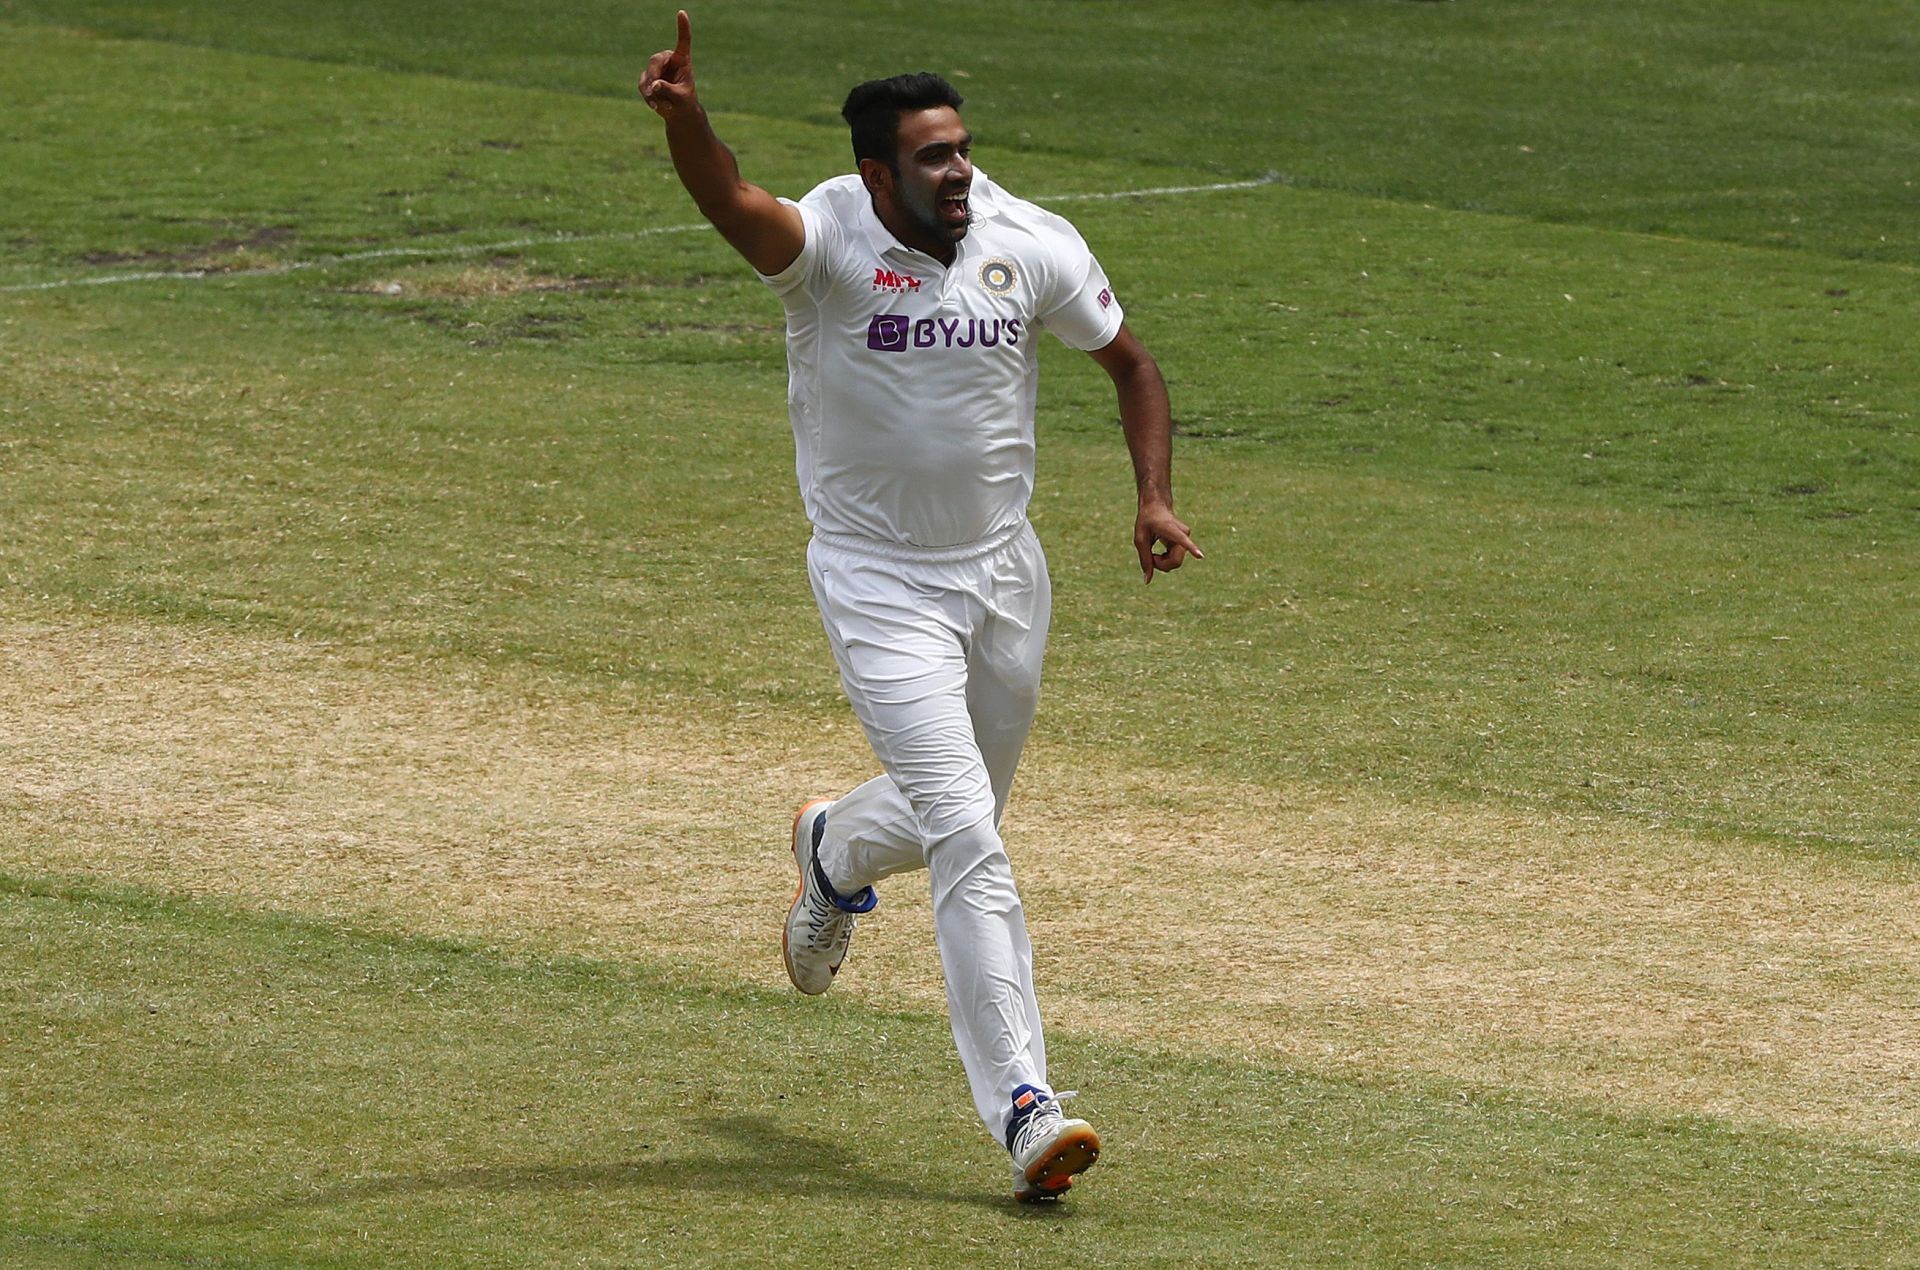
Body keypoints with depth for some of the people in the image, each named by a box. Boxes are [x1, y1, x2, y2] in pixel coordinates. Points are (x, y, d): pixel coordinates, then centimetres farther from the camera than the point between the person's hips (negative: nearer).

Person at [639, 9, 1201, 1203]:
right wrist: (685, 115, -61)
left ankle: (837, 851, 57)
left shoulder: (1030, 245, -6)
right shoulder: (829, 243, -18)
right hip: (880, 584, -5)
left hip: (1004, 570, 5)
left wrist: (1155, 497, -5)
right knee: (967, 837, -15)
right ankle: (1022, 1104, -15)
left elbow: (1130, 360, 8)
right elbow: (731, 198, -40)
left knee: (960, 815, 21)